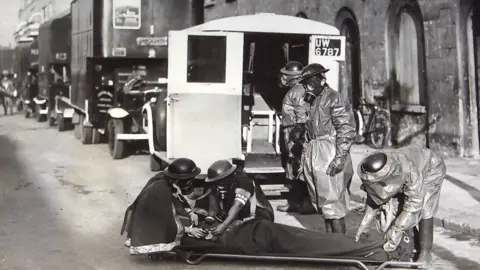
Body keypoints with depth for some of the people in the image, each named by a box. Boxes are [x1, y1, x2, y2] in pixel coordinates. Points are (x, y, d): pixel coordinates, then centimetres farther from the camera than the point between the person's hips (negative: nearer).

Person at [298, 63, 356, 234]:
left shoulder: (334, 98, -8)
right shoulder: (313, 101, 17)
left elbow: (347, 130, -15)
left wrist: (340, 158, -20)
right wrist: (307, 155, 19)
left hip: (329, 156, -9)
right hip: (314, 155, 9)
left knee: (332, 203, -8)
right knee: (322, 203, 12)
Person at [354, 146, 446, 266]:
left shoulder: (410, 173, -45)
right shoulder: (376, 172, -29)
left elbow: (413, 205, -37)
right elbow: (374, 198, -14)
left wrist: (396, 231, -37)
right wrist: (363, 226, -19)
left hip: (431, 169, -5)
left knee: (424, 212, -14)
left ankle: (426, 253, -3)